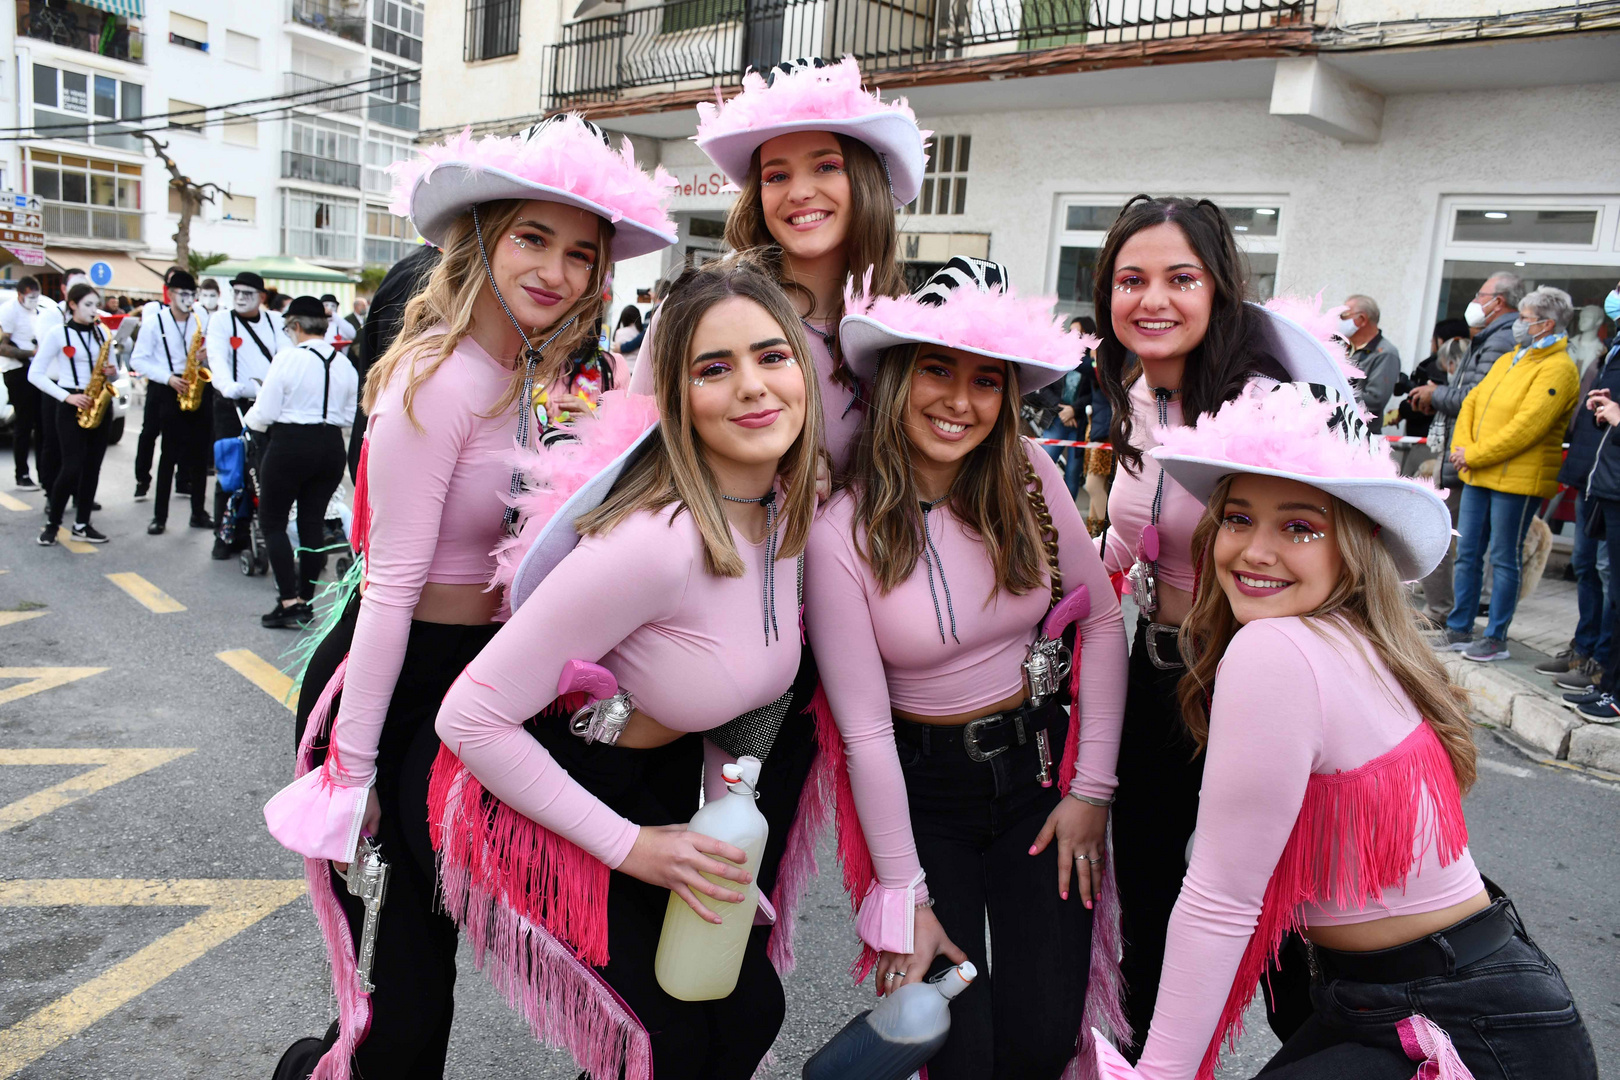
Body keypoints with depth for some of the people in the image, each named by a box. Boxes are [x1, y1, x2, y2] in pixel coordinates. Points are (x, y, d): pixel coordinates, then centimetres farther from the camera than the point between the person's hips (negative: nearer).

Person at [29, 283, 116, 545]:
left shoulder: (101, 332, 9)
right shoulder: (58, 333, -5)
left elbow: (112, 370, 17)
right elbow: (35, 374, -7)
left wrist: (112, 371, -8)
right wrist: (67, 397, -17)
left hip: (99, 403, 5)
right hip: (70, 405, -5)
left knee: (92, 466, 5)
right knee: (72, 467, -9)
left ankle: (82, 524, 13)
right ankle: (52, 523, 7)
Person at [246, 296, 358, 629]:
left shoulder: (288, 357, -11)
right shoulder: (344, 364, 4)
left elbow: (264, 414, -9)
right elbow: (350, 416, 8)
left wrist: (250, 417, 12)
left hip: (291, 444, -5)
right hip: (332, 448, 5)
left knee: (273, 521, 6)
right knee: (313, 523, 11)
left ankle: (289, 602, -2)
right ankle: (305, 601, 16)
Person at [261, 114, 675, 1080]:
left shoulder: (521, 376, 7)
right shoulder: (436, 382, -21)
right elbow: (392, 590, -22)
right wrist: (351, 770, -18)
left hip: (474, 673, 9)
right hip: (394, 682, -8)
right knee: (406, 995, 5)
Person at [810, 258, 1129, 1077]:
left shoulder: (1029, 477, -9)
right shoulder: (840, 532, -18)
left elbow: (1103, 620, 0)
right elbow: (865, 732, -14)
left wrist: (1093, 787, -2)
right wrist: (905, 897, -9)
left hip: (1040, 768, 3)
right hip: (922, 786, -2)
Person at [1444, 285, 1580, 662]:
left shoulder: (1557, 369, -11)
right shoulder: (1509, 360, 16)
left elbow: (1526, 427, -20)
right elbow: (1471, 403, 13)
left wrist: (1475, 455, -17)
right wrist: (1462, 448, -4)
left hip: (1517, 479, -8)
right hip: (1478, 476, 8)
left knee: (1503, 559, -1)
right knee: (1467, 553, 11)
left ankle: (1496, 639, 8)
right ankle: (1458, 630, 20)